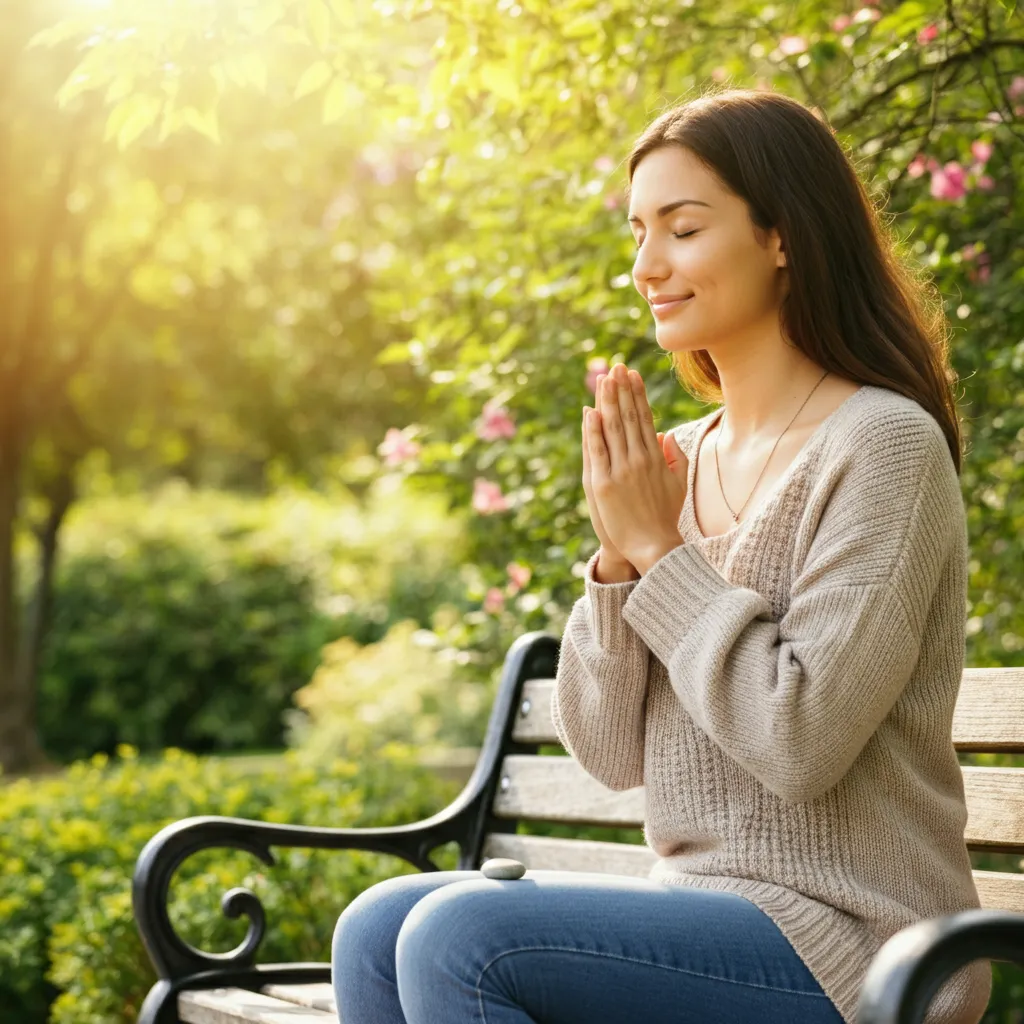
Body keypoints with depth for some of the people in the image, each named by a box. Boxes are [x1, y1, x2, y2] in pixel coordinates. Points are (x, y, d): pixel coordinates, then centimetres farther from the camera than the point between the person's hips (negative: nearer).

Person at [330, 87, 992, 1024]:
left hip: (847, 944, -7)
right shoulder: (685, 461, 10)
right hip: (705, 910, 7)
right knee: (378, 932, -8)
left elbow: (801, 743, -20)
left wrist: (664, 552, -13)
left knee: (461, 937, -23)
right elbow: (611, 752, 7)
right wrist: (618, 559, -8)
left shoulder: (885, 444, -12)